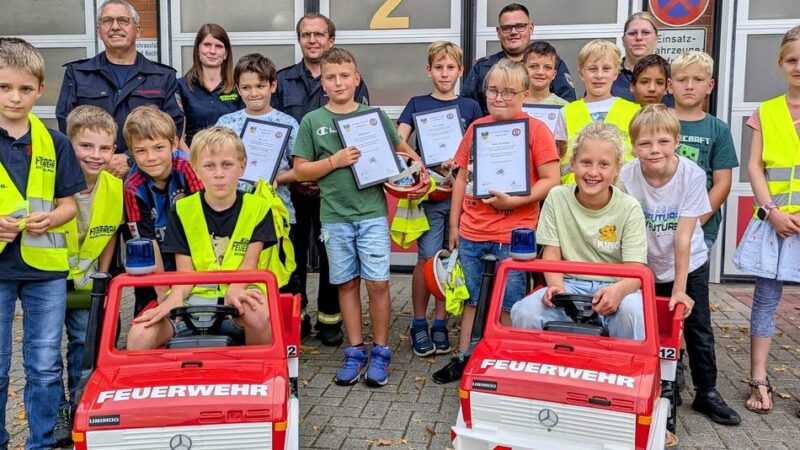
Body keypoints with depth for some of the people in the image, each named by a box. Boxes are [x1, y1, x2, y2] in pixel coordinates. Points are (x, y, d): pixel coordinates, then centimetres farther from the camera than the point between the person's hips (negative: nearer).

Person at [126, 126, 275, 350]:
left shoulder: (257, 208, 5)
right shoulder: (182, 210, 7)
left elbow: (249, 264, -2)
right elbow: (185, 272, 2)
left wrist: (234, 290, -24)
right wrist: (174, 298, -20)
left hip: (238, 301, -1)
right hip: (193, 300, 1)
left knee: (259, 314, -37)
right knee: (140, 335, -24)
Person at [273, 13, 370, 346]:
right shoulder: (283, 81, 10)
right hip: (291, 183, 2)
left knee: (331, 252, 4)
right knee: (293, 250, 7)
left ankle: (330, 318, 16)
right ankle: (295, 315, 19)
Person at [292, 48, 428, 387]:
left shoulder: (374, 115, 5)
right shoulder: (312, 121, 4)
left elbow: (400, 149, 16)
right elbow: (301, 169, 3)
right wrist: (335, 160, -10)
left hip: (372, 212, 0)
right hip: (335, 216, 1)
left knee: (377, 283, -2)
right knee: (347, 283, 9)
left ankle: (380, 352, 12)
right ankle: (355, 351, 20)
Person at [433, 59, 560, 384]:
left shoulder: (535, 129, -6)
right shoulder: (476, 127, 8)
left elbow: (551, 179, -9)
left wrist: (515, 201, -21)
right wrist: (454, 225, 13)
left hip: (513, 236, -5)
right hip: (471, 233, 5)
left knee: (507, 305, 4)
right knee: (471, 299, 17)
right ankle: (463, 358, 30)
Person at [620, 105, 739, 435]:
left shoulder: (692, 175, -23)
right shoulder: (626, 177, -22)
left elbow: (683, 238, -23)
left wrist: (679, 289, -22)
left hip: (689, 264, 0)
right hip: (644, 267, 0)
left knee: (699, 329, 6)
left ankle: (706, 393, 23)